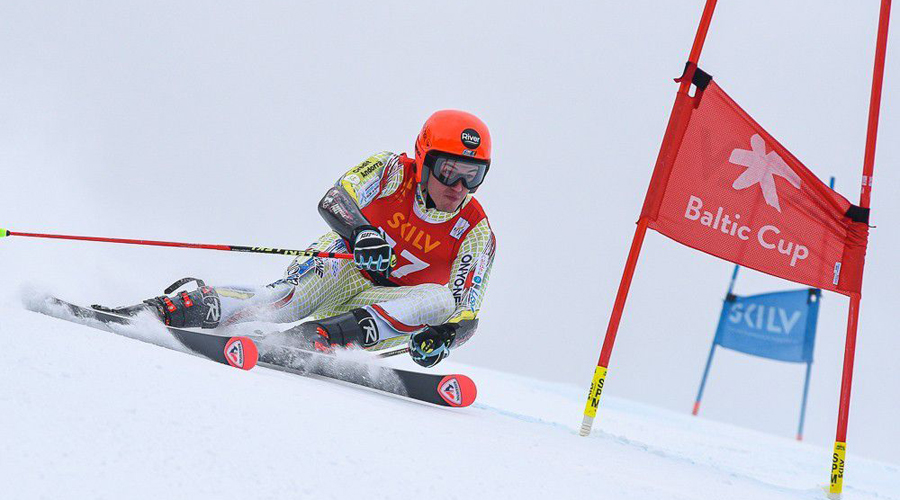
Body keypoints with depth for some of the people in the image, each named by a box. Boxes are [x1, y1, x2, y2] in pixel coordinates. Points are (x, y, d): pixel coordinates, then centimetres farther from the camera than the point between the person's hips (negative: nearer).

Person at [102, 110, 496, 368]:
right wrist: (360, 233, -44)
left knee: (440, 299, -31)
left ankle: (316, 337, -43)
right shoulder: (392, 171, -10)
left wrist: (445, 334, -38)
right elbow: (334, 202, -22)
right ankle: (172, 307, -36)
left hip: (386, 305, 2)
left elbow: (466, 313, -15)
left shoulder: (476, 232, -9)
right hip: (341, 270, -1)